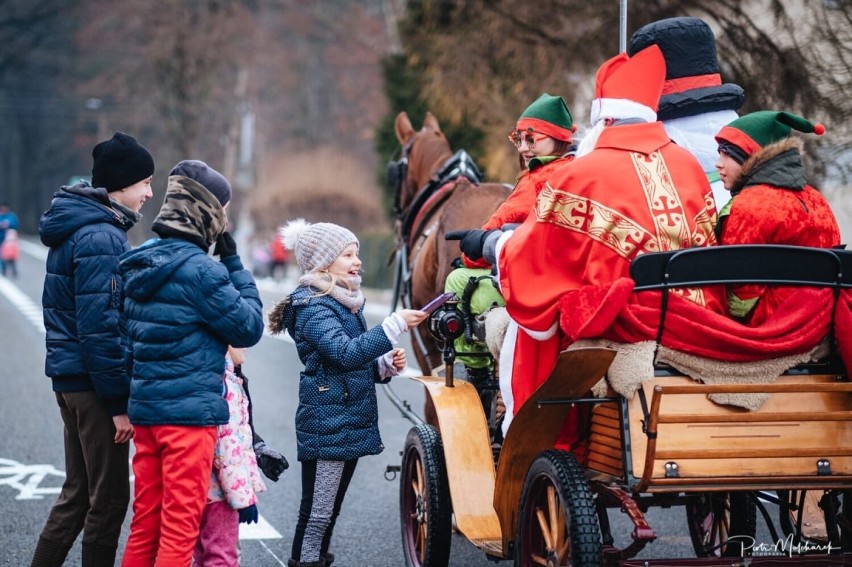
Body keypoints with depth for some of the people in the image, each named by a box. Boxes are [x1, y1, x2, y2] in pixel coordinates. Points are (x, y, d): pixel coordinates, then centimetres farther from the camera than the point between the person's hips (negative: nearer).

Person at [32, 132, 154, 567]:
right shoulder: (100, 237, -18)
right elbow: (99, 326, -22)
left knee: (77, 493, 17)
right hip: (94, 383, -10)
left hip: (71, 380, 10)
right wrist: (119, 401, -18)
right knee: (109, 499, -1)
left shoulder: (78, 229, 14)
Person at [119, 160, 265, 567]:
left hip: (144, 407, 8)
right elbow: (249, 328, -8)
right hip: (189, 410, -8)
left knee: (145, 522, 14)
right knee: (180, 526, -2)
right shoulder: (200, 269, -16)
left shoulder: (141, 261, 9)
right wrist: (235, 265, -1)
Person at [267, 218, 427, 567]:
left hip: (349, 426, 9)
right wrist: (396, 325, -27)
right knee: (316, 515, -8)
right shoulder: (313, 307, -12)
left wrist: (386, 365, 4)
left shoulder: (345, 303, 16)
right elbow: (345, 353, -27)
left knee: (329, 512, 13)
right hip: (327, 428, -9)